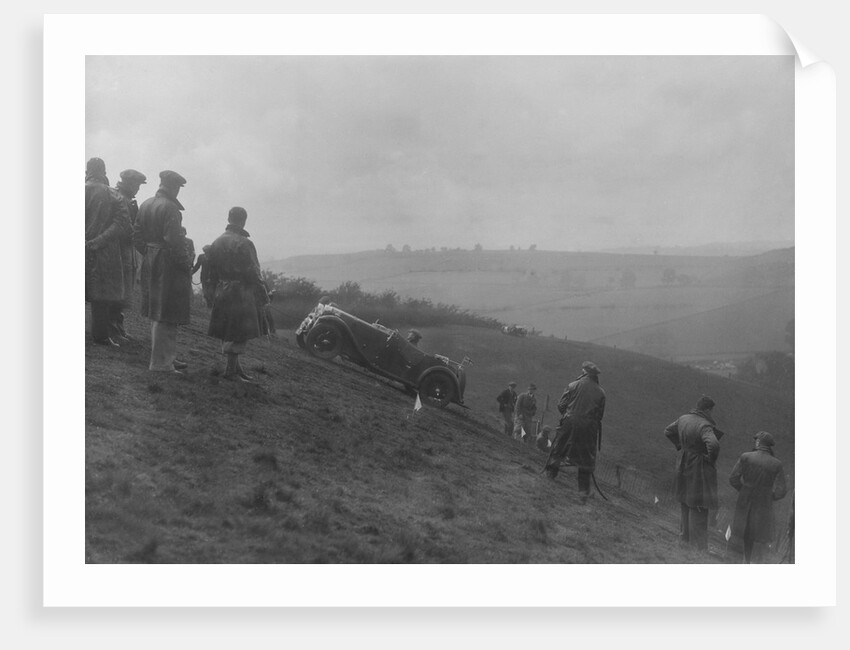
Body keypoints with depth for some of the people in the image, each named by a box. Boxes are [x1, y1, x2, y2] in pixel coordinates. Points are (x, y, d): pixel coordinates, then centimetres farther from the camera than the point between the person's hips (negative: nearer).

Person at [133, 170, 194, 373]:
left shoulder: (145, 205, 8)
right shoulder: (170, 208, -18)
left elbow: (137, 236, 12)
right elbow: (173, 241, -23)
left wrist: (148, 254, 18)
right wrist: (186, 263, -13)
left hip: (149, 263, 9)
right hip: (168, 265, -9)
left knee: (156, 313, 17)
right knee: (166, 315, -4)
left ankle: (167, 356, 29)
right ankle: (161, 363, -1)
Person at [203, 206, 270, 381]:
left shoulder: (216, 243, 8)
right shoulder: (244, 244, -15)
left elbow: (211, 271, 12)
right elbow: (253, 273, -15)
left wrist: (211, 295, 18)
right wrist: (263, 297, -9)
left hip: (221, 293, 8)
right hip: (241, 294, -8)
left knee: (228, 333, 14)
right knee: (239, 333, -2)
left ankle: (235, 367, 23)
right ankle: (231, 370, -1)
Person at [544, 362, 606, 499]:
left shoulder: (573, 386, -6)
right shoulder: (600, 392, 0)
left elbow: (561, 405, -2)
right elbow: (600, 414, 4)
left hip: (569, 423, -1)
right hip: (589, 427, 1)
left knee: (559, 447, 21)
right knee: (586, 458, 9)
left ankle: (551, 471, 36)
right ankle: (584, 489, 11)